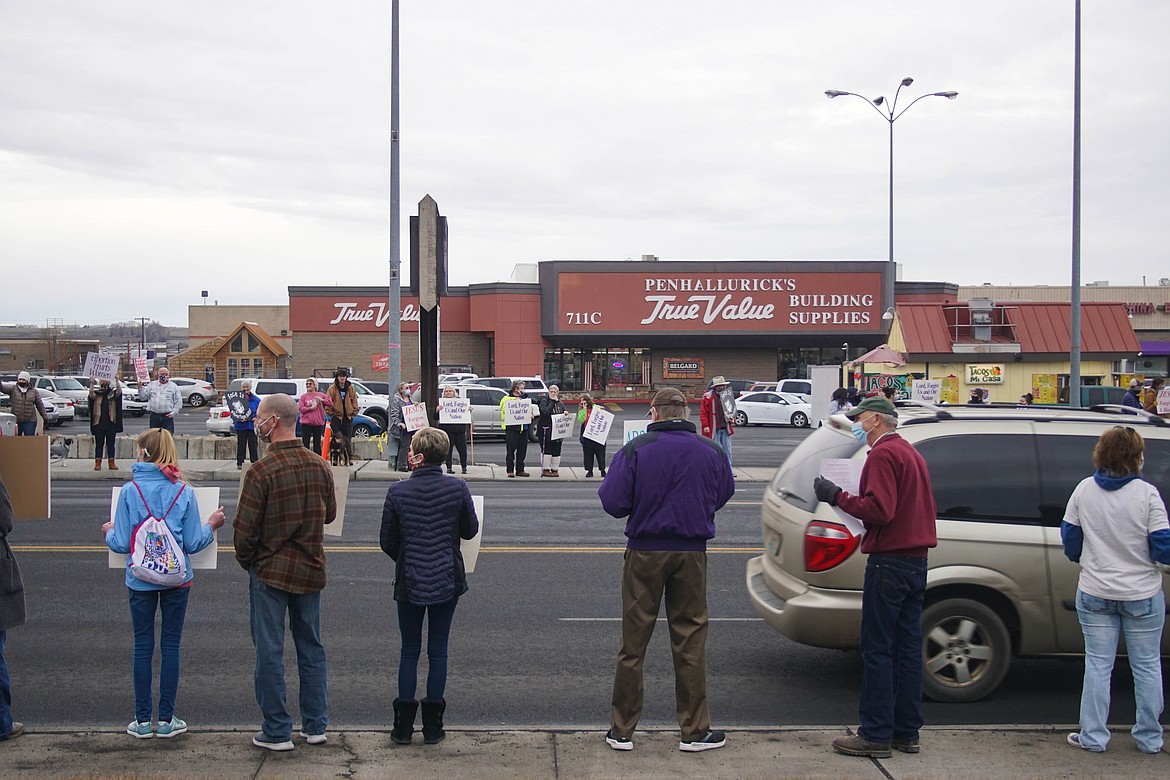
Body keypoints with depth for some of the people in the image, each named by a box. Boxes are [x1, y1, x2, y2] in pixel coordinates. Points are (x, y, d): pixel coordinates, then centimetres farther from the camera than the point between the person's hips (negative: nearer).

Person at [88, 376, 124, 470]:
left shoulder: (113, 393, 6)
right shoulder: (97, 394, 6)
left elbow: (119, 392, -14)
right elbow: (91, 394, -16)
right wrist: (92, 383, -30)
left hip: (111, 423, 0)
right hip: (99, 423, 0)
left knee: (111, 444, 5)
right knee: (99, 444, 2)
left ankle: (112, 463, 8)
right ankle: (97, 463, 3)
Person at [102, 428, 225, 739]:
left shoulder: (129, 491, -9)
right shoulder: (183, 492, -6)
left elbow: (122, 543, -7)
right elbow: (192, 543, -6)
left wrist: (109, 531, 14)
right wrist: (211, 525, 12)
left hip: (140, 580, 0)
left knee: (142, 646, 9)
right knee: (171, 646, 8)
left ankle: (143, 720, 13)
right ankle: (166, 719, 12)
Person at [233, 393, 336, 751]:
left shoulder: (261, 472, -18)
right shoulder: (319, 466, -1)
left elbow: (244, 529, -15)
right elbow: (330, 514, 11)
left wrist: (247, 561, 3)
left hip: (270, 572, -5)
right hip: (311, 571, 5)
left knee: (269, 651, 4)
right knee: (311, 647, 15)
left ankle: (277, 731, 9)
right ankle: (315, 725, 22)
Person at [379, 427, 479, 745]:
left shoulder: (398, 492, -10)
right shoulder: (458, 488, -9)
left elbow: (388, 542, -2)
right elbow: (470, 530, 3)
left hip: (409, 583, 0)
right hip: (447, 581, 0)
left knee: (409, 650, 12)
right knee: (438, 651, 9)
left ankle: (403, 725, 13)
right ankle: (433, 725, 14)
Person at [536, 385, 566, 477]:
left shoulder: (560, 403, 14)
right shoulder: (544, 401, -3)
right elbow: (545, 411, -21)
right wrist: (552, 402, -16)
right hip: (546, 430, -5)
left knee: (556, 451, 5)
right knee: (547, 450, -4)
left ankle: (555, 469, 13)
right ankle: (545, 469, 2)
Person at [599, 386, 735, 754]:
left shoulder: (635, 450, -10)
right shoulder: (711, 452, -2)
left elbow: (613, 502, -12)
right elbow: (724, 494, 12)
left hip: (645, 553, -1)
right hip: (692, 554, 1)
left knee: (633, 643, 7)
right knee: (690, 643, 9)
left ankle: (622, 730, 14)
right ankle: (694, 731, 14)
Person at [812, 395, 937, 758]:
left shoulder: (883, 454, -13)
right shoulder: (911, 453, 18)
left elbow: (879, 510, -23)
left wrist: (837, 497, -14)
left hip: (888, 562, -10)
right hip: (917, 561, 10)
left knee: (877, 650, -4)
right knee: (907, 647, 11)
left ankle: (876, 735, -1)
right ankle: (906, 732, 16)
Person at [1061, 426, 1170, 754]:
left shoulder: (1084, 490, -4)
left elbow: (1070, 538, 6)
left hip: (1095, 594, 2)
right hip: (1143, 595, -2)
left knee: (1098, 664, 9)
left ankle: (1093, 736, 13)